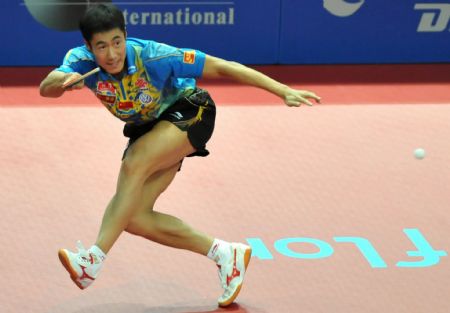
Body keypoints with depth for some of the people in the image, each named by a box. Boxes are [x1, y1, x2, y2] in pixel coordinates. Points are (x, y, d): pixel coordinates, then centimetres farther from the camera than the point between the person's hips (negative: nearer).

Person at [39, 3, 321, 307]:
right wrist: (64, 80, -62)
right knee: (134, 218, -6)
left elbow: (221, 67, -28)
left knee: (133, 166, -32)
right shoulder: (81, 60, -21)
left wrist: (283, 91, -31)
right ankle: (225, 254, 4)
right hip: (146, 128, 6)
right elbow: (46, 88, -38)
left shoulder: (153, 56, -32)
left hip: (187, 112, -6)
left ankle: (94, 259, -32)